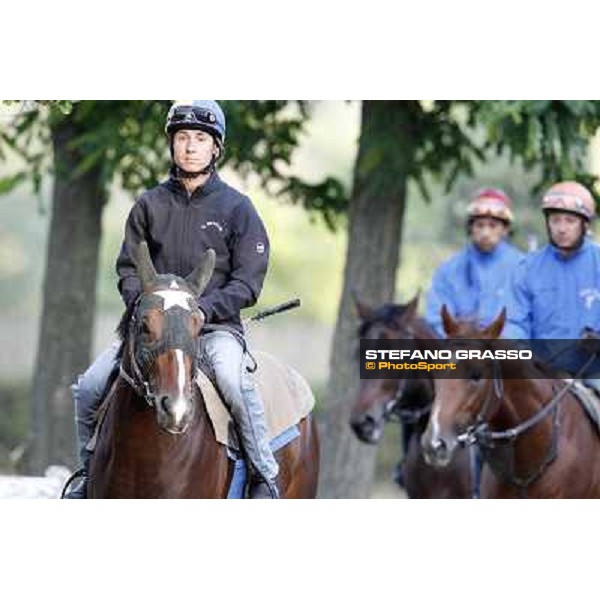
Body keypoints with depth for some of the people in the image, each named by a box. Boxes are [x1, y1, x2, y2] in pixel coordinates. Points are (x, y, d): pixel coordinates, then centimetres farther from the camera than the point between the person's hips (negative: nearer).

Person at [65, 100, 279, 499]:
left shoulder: (237, 208, 1)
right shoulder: (150, 205, 10)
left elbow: (247, 283, -4)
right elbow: (128, 267, 13)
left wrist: (203, 309, -18)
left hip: (216, 326, -4)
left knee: (234, 382, -35)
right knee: (89, 388, -12)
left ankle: (265, 477, -21)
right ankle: (91, 473, 10)